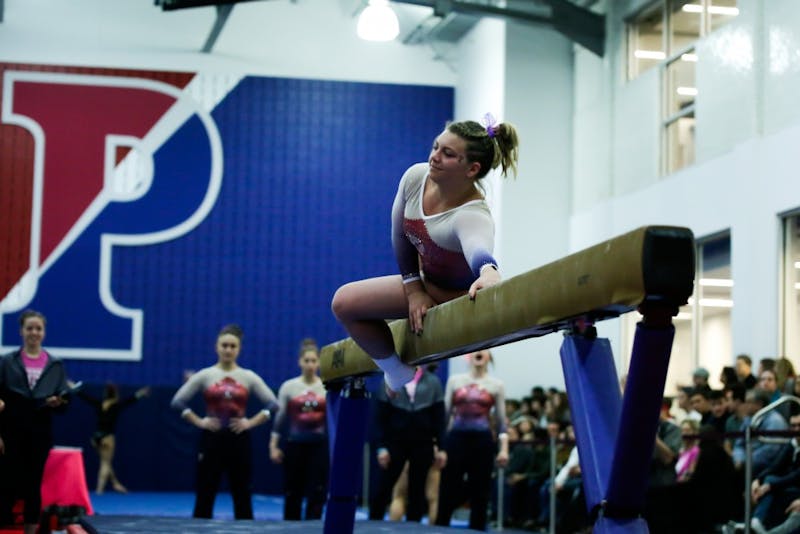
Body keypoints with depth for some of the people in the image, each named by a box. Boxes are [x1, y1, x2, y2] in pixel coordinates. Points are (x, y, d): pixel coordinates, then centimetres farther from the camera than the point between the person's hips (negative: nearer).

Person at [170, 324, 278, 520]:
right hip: (211, 440, -1)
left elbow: (272, 404, 3)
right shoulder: (204, 375, 2)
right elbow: (178, 401, -2)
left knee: (242, 497, 4)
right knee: (204, 497, 0)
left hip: (239, 440, 1)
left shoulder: (249, 377, 5)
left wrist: (251, 422, -6)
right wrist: (199, 421, -7)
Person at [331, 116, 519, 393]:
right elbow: (400, 235, -4)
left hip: (455, 296, -7)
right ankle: (398, 374, 24)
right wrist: (413, 288, -4)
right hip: (424, 280, 7)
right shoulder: (416, 176, -20)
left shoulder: (473, 216, -39)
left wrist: (488, 273, -87)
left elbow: (479, 248, -63)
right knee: (344, 302, 5)